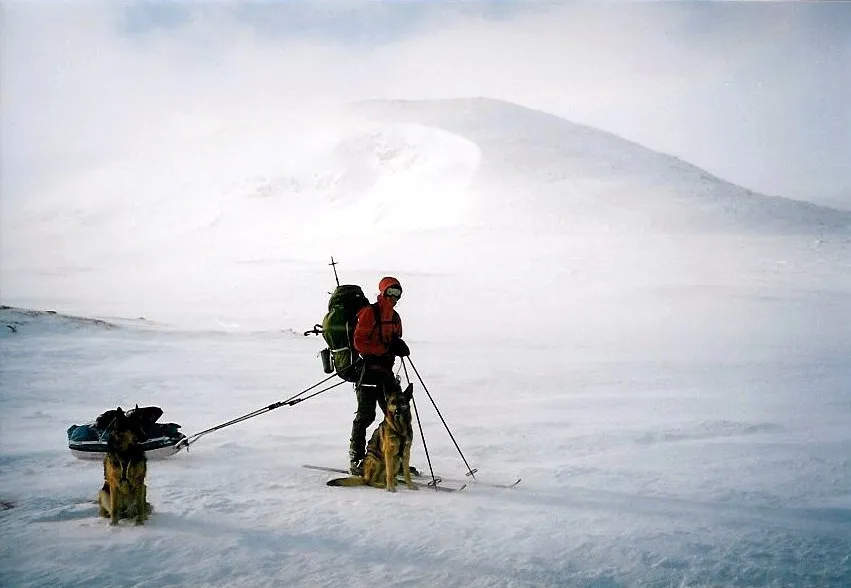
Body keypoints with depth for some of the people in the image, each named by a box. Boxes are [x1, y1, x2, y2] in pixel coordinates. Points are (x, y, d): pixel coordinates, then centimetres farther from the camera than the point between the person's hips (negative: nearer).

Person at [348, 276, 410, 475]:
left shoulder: (395, 317, 17)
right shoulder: (369, 313, -8)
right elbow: (359, 343, -14)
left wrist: (399, 346, 0)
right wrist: (386, 349, -19)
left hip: (386, 369, 8)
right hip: (368, 368, -8)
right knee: (366, 415, -8)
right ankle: (356, 460, -2)